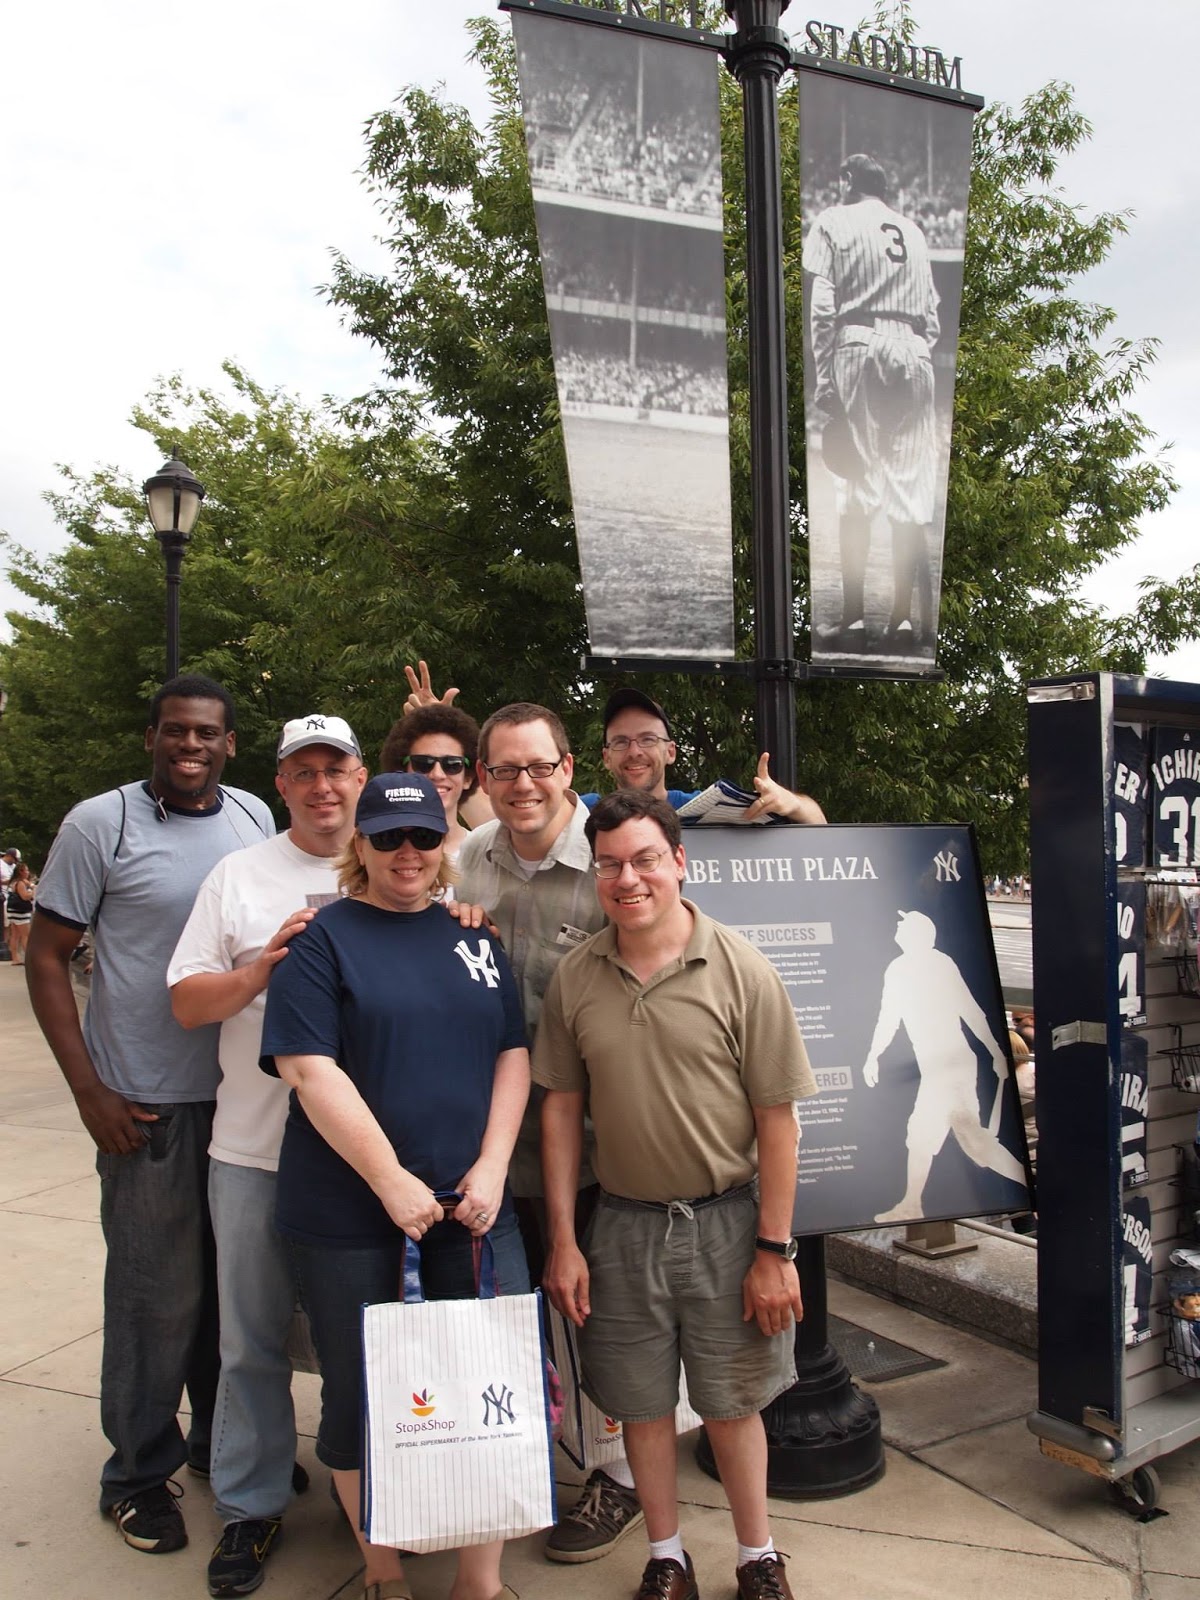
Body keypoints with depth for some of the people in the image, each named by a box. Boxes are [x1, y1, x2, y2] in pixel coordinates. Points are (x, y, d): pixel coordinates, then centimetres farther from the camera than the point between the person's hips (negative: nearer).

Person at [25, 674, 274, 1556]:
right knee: (159, 1294, 5)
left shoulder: (257, 819, 5)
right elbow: (46, 955, -4)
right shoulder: (100, 823, -7)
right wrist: (88, 1088, -10)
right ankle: (140, 1473, 25)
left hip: (246, 1093, 4)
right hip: (147, 1103, -4)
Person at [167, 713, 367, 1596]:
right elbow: (187, 1002, 2)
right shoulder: (239, 876, 4)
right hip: (256, 1149, 0)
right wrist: (260, 968, -16)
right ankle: (252, 1505, 29)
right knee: (254, 1339, 10)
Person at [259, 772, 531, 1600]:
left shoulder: (475, 937, 9)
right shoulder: (323, 939, -4)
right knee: (361, 1393, 11)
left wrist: (491, 1167, -5)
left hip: (472, 1208, 3)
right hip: (348, 1215, -3)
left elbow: (513, 1052, 8)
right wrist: (392, 1180, -15)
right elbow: (309, 1069, -12)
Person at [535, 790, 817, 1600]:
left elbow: (777, 1120, -9)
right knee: (642, 1403, 15)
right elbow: (561, 1109, 2)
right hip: (624, 1223, 3)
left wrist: (774, 1250, -9)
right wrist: (563, 1240, 2)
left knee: (732, 1402, 14)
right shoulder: (575, 977, -4)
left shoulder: (741, 970, -12)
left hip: (725, 1221, -2)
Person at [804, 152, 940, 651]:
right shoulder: (912, 230, 22)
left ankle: (854, 619, -8)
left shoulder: (834, 221, 8)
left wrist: (823, 376, -5)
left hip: (859, 347, -4)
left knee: (856, 484, -5)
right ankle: (907, 618, 1)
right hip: (913, 352, 4)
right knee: (909, 486, 3)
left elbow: (822, 306, -3)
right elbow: (932, 313, 17)